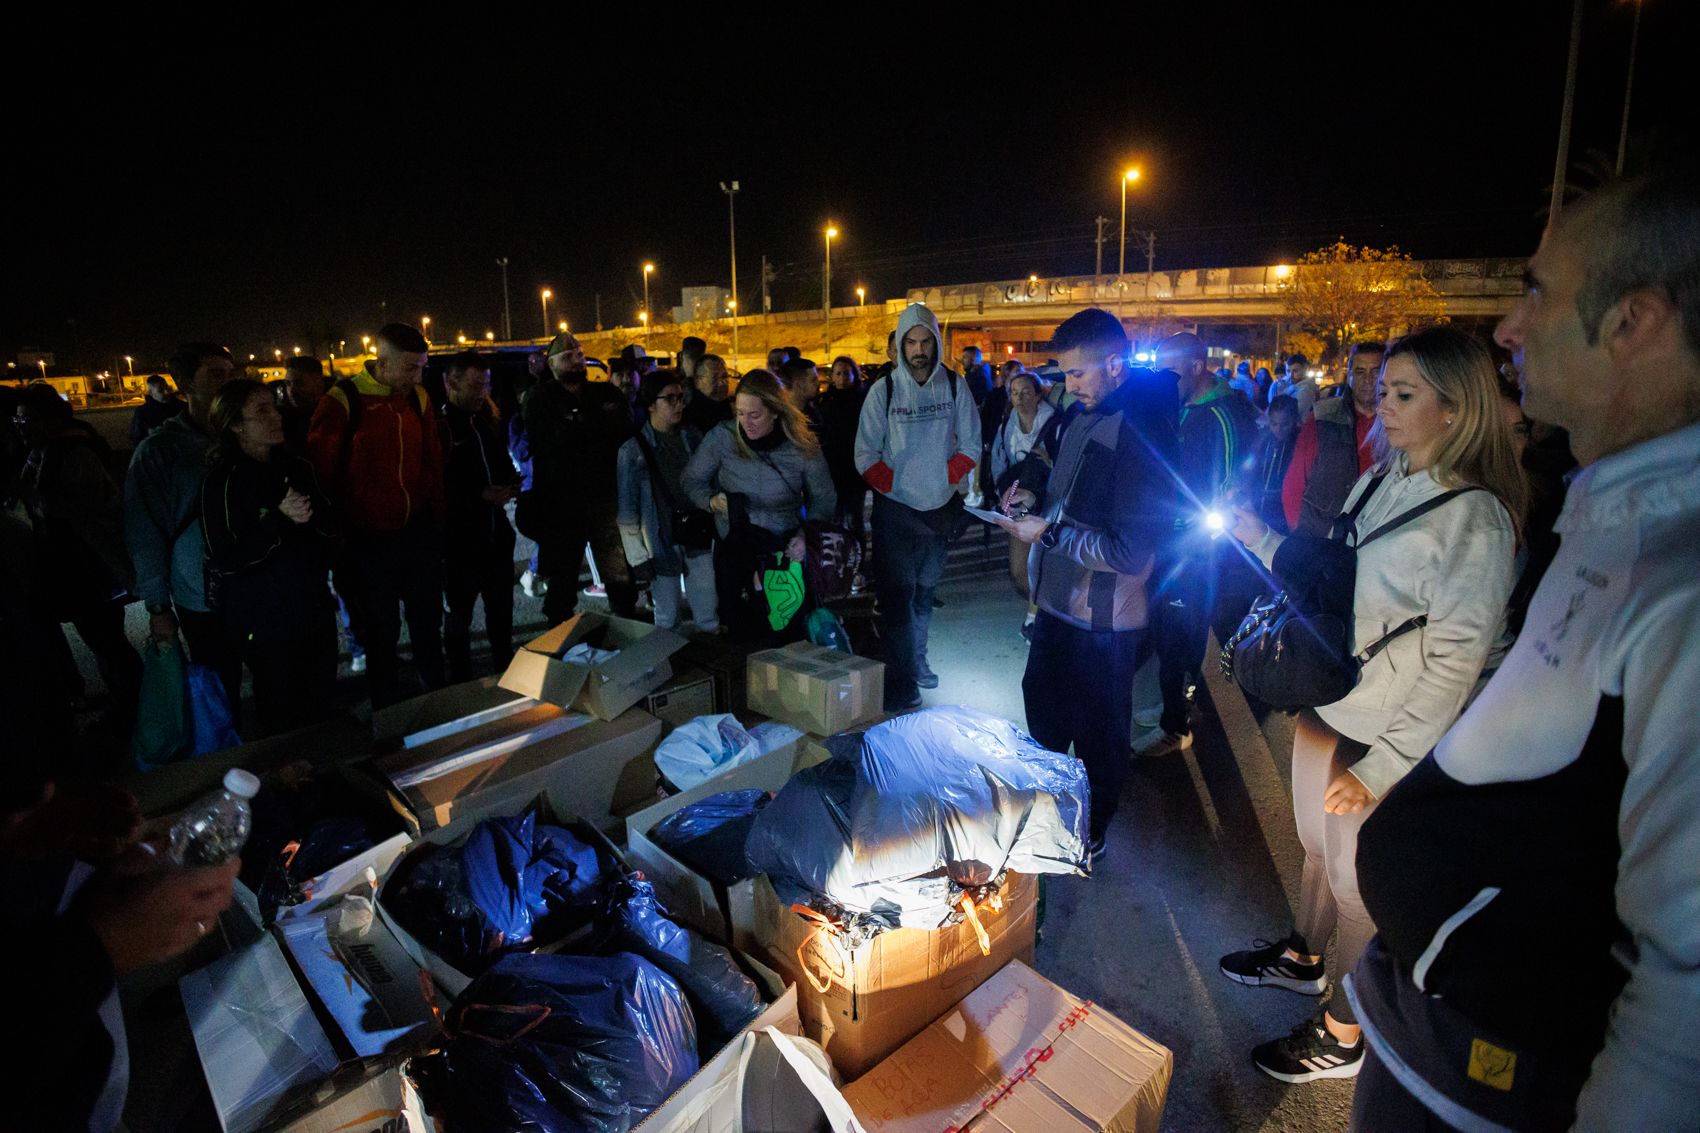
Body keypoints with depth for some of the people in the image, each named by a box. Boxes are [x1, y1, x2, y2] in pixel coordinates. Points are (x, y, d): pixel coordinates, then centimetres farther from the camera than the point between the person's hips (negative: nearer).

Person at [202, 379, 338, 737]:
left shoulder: (296, 468, 6)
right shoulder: (223, 481, -12)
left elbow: (330, 530, 10)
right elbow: (224, 562, -16)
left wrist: (312, 515, -12)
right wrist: (280, 520, -24)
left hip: (314, 610, 5)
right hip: (263, 622, -5)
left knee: (320, 708, 14)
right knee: (281, 719, 6)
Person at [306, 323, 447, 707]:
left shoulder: (419, 398, 4)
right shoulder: (342, 402, -12)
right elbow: (321, 473, -8)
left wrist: (437, 517, 10)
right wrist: (336, 533, -5)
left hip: (420, 532, 4)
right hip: (369, 541, -4)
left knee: (428, 622, 16)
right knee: (380, 633, 11)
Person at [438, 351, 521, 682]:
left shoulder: (488, 421, 9)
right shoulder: (439, 426, -12)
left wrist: (510, 482, 0)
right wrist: (480, 495, -20)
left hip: (496, 534, 6)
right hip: (459, 540, -6)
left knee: (501, 611, 17)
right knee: (459, 617, 10)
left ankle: (507, 675, 32)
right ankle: (462, 684, 23)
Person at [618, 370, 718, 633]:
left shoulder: (693, 438, 3)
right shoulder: (633, 450, -7)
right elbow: (627, 506, -7)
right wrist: (637, 555, -9)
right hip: (661, 544, -3)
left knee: (709, 616, 10)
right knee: (667, 621, 8)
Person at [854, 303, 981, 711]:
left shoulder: (954, 386, 1)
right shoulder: (883, 389, -5)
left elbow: (970, 446, 4)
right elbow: (866, 455, -5)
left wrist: (948, 480, -6)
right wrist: (894, 485, -13)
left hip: (939, 507, 3)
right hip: (895, 508, -2)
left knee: (924, 589, 15)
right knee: (897, 593, -5)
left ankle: (916, 660, 31)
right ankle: (901, 681, 1)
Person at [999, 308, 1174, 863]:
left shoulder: (1141, 435, -23)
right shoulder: (1084, 418, 6)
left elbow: (1131, 550, -26)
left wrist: (1050, 531, -21)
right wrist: (1036, 501, 1)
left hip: (1101, 620, -9)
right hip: (1059, 602, 9)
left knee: (1098, 733, 12)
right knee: (1042, 707, 24)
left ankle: (1091, 834, 35)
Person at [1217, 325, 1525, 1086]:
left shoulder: (1474, 518, -18)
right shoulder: (1375, 486, 4)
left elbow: (1454, 665, -20)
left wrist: (1381, 766, -20)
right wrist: (1262, 541, 3)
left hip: (1383, 738, -7)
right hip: (1323, 707, 7)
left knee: (1358, 884, 10)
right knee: (1317, 847, 24)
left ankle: (1340, 1034, 31)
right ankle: (1303, 957, 48)